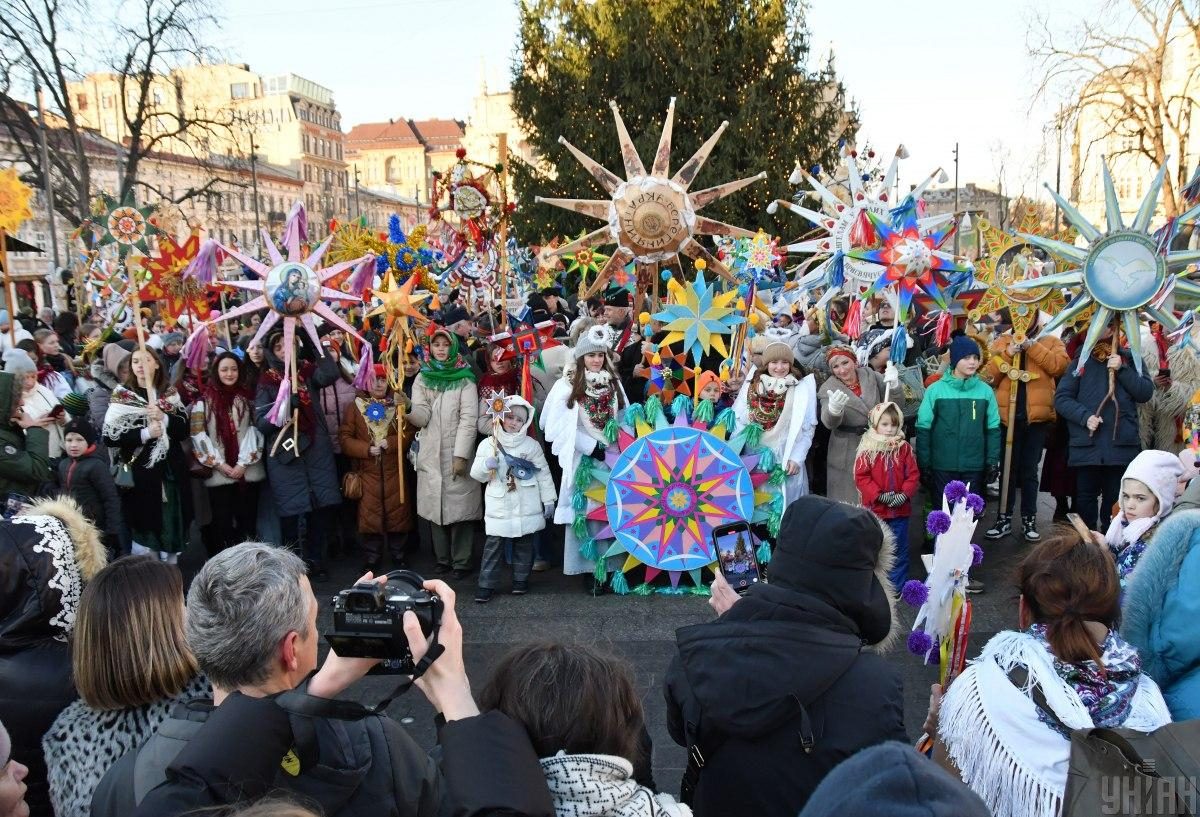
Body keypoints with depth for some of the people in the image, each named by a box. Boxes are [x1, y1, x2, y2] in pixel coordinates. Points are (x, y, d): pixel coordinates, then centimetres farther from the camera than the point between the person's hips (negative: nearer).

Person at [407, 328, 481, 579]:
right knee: (435, 505, 6)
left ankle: (461, 562, 3)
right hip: (430, 454, 3)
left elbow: (469, 418, -6)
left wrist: (461, 455, -14)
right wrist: (408, 412, -25)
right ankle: (442, 558, 16)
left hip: (457, 453, -3)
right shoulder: (422, 378, 10)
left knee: (460, 506, -4)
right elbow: (422, 416, -2)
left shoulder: (464, 379, 1)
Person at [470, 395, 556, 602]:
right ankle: (487, 584, 7)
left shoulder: (531, 445, 0)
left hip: (526, 508, 0)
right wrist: (486, 465, -17)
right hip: (499, 507, 0)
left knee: (524, 544, 10)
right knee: (493, 545, 1)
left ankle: (521, 579, 25)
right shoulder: (488, 445, 1)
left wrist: (548, 500, 4)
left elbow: (543, 474, 4)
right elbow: (477, 475, 5)